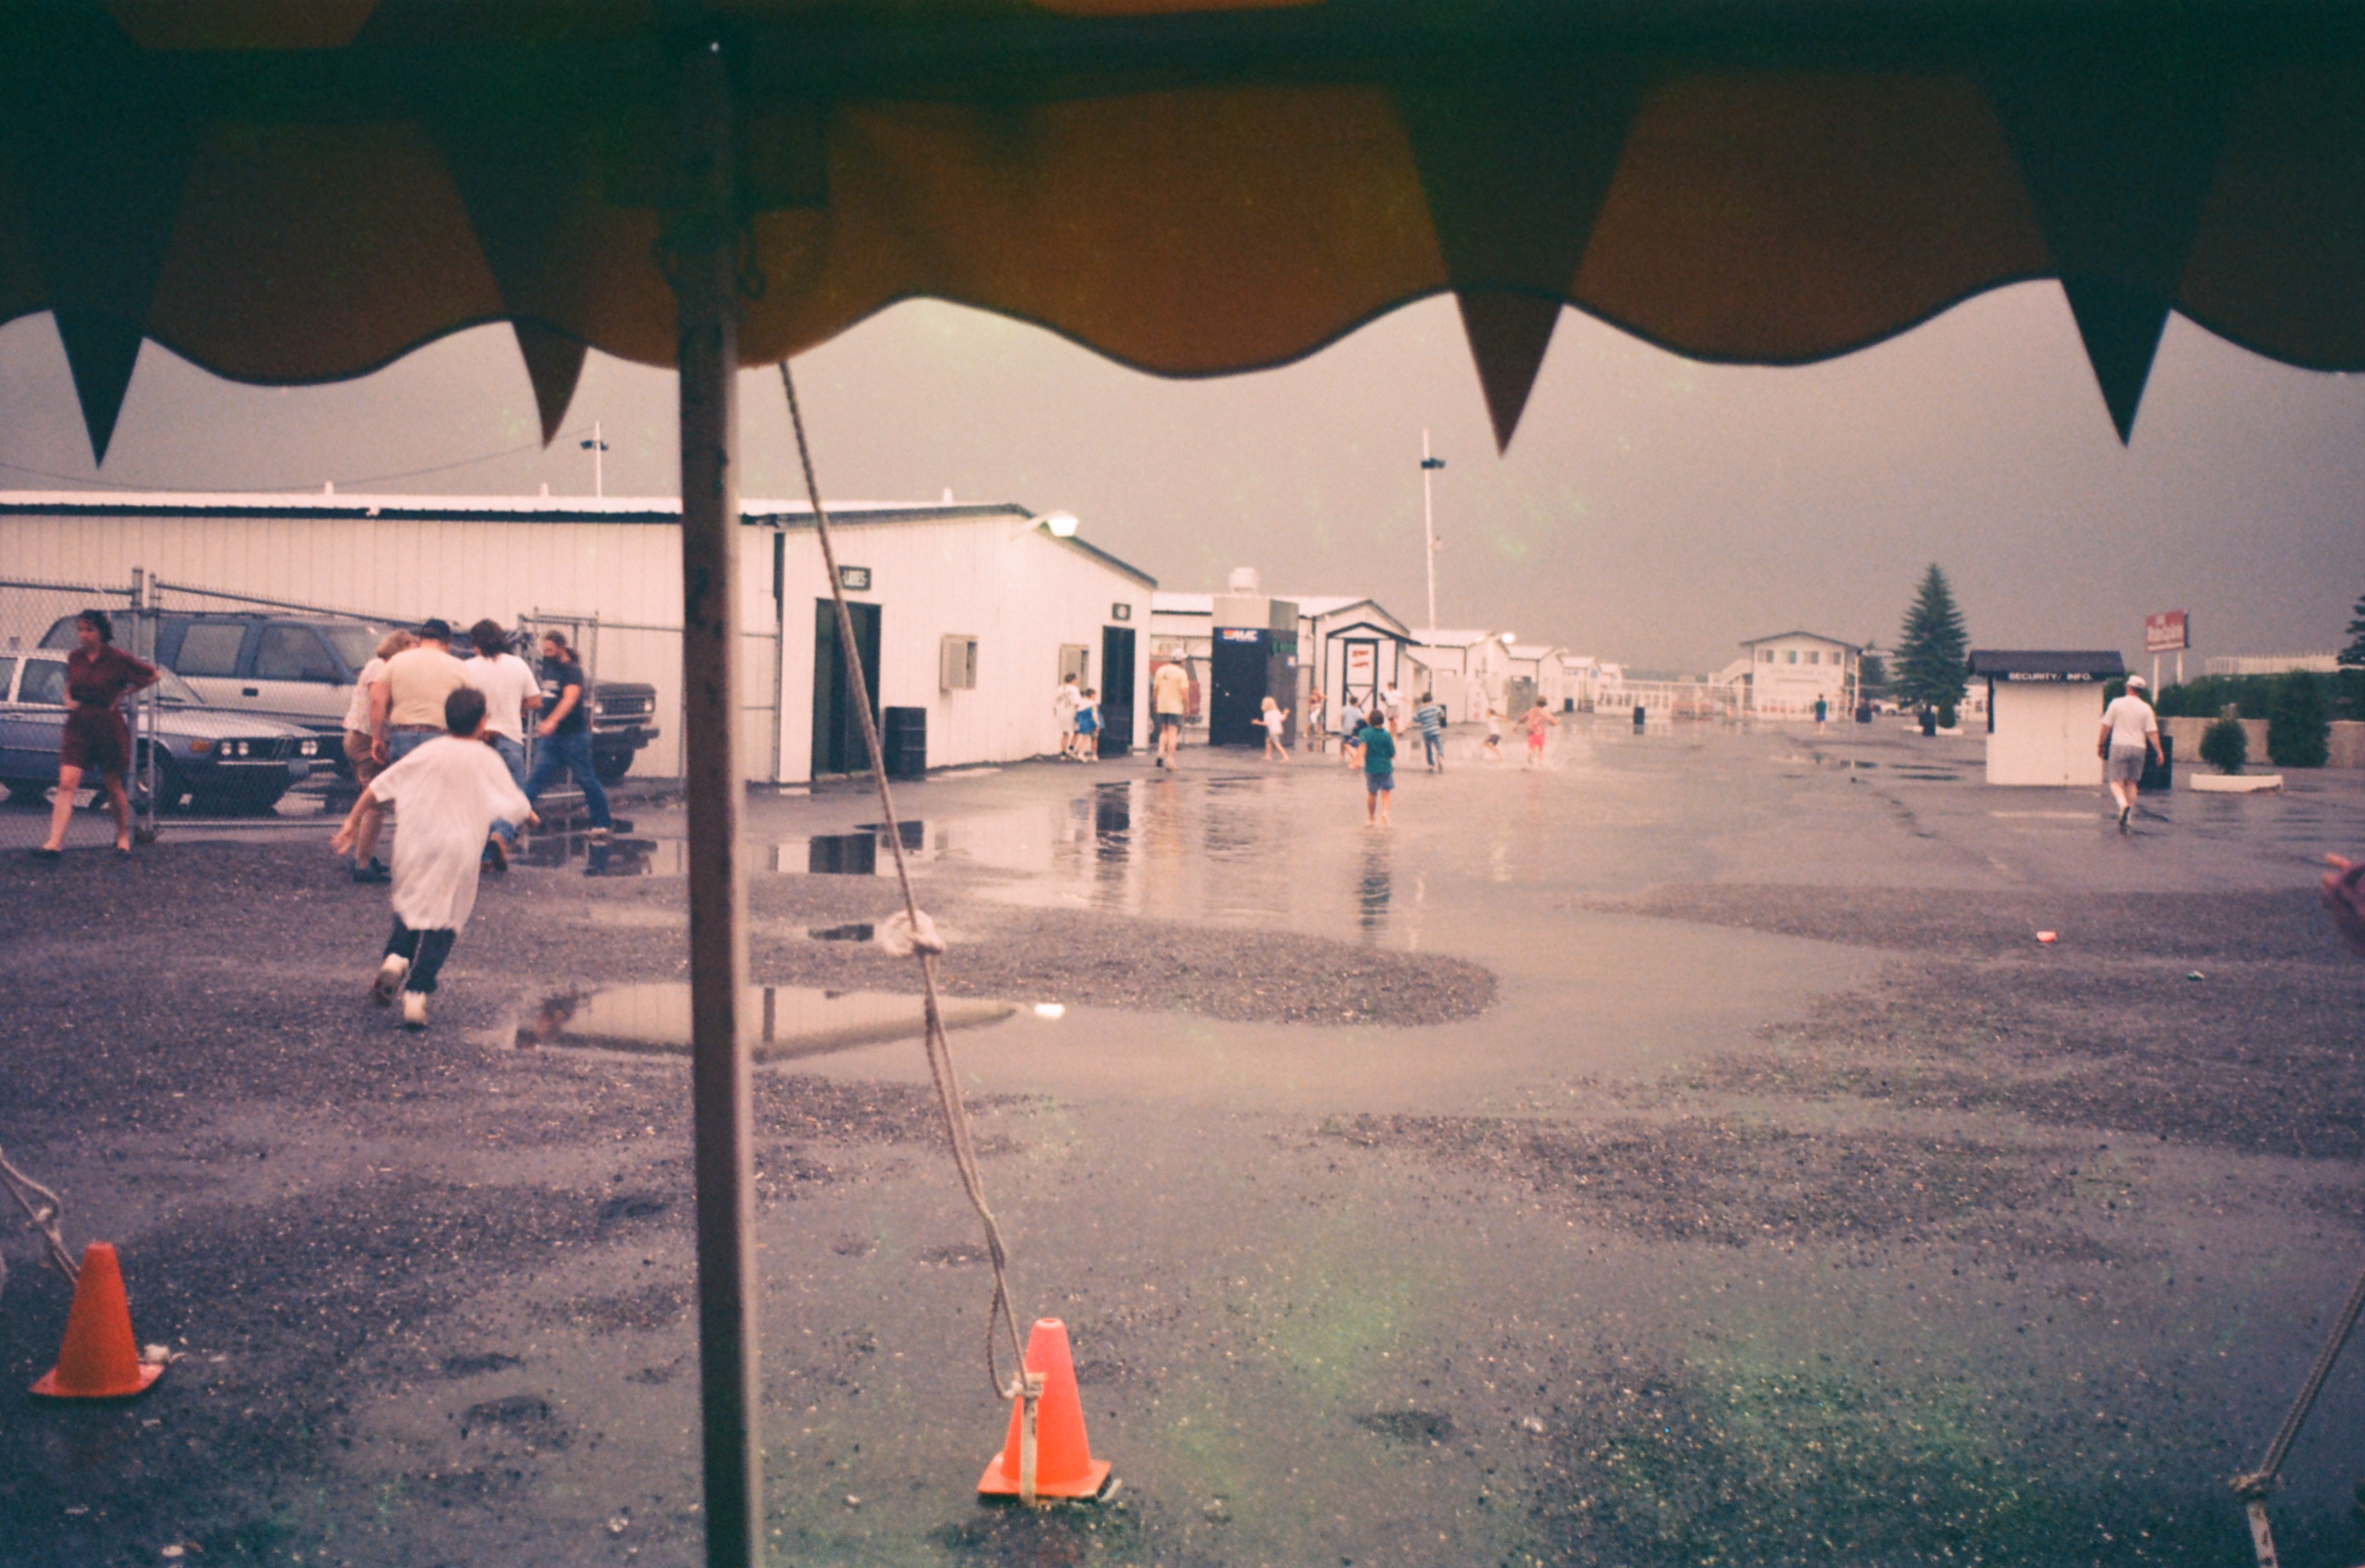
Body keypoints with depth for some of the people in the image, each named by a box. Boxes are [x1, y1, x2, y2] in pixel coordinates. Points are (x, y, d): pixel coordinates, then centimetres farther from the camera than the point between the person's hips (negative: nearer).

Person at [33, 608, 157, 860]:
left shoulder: (117, 658, -7)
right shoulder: (74, 658, 5)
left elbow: (152, 675, 3)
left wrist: (123, 694, 0)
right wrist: (69, 698, 4)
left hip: (108, 726, -3)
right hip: (78, 726, 3)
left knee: (113, 785, 8)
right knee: (67, 783, -9)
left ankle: (123, 837, 27)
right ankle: (54, 844, -14)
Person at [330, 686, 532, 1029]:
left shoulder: (427, 751, 4)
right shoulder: (486, 759, -1)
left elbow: (379, 786, 2)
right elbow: (516, 807, 5)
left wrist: (353, 822, 10)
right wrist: (530, 816, 28)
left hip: (414, 846, 2)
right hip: (459, 852, -2)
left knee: (409, 907, 22)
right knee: (442, 925, 4)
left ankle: (395, 958, -4)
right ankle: (416, 996, -5)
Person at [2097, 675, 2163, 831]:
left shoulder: (2116, 703, -1)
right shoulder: (2146, 708, 3)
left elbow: (2106, 727, 0)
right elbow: (2152, 733, -2)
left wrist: (2100, 744, 11)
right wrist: (2159, 751, 3)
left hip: (2119, 746, -2)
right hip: (2138, 748, 2)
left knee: (2116, 782, -1)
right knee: (2131, 783, 13)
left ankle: (2124, 805, -30)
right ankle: (2128, 818, 11)